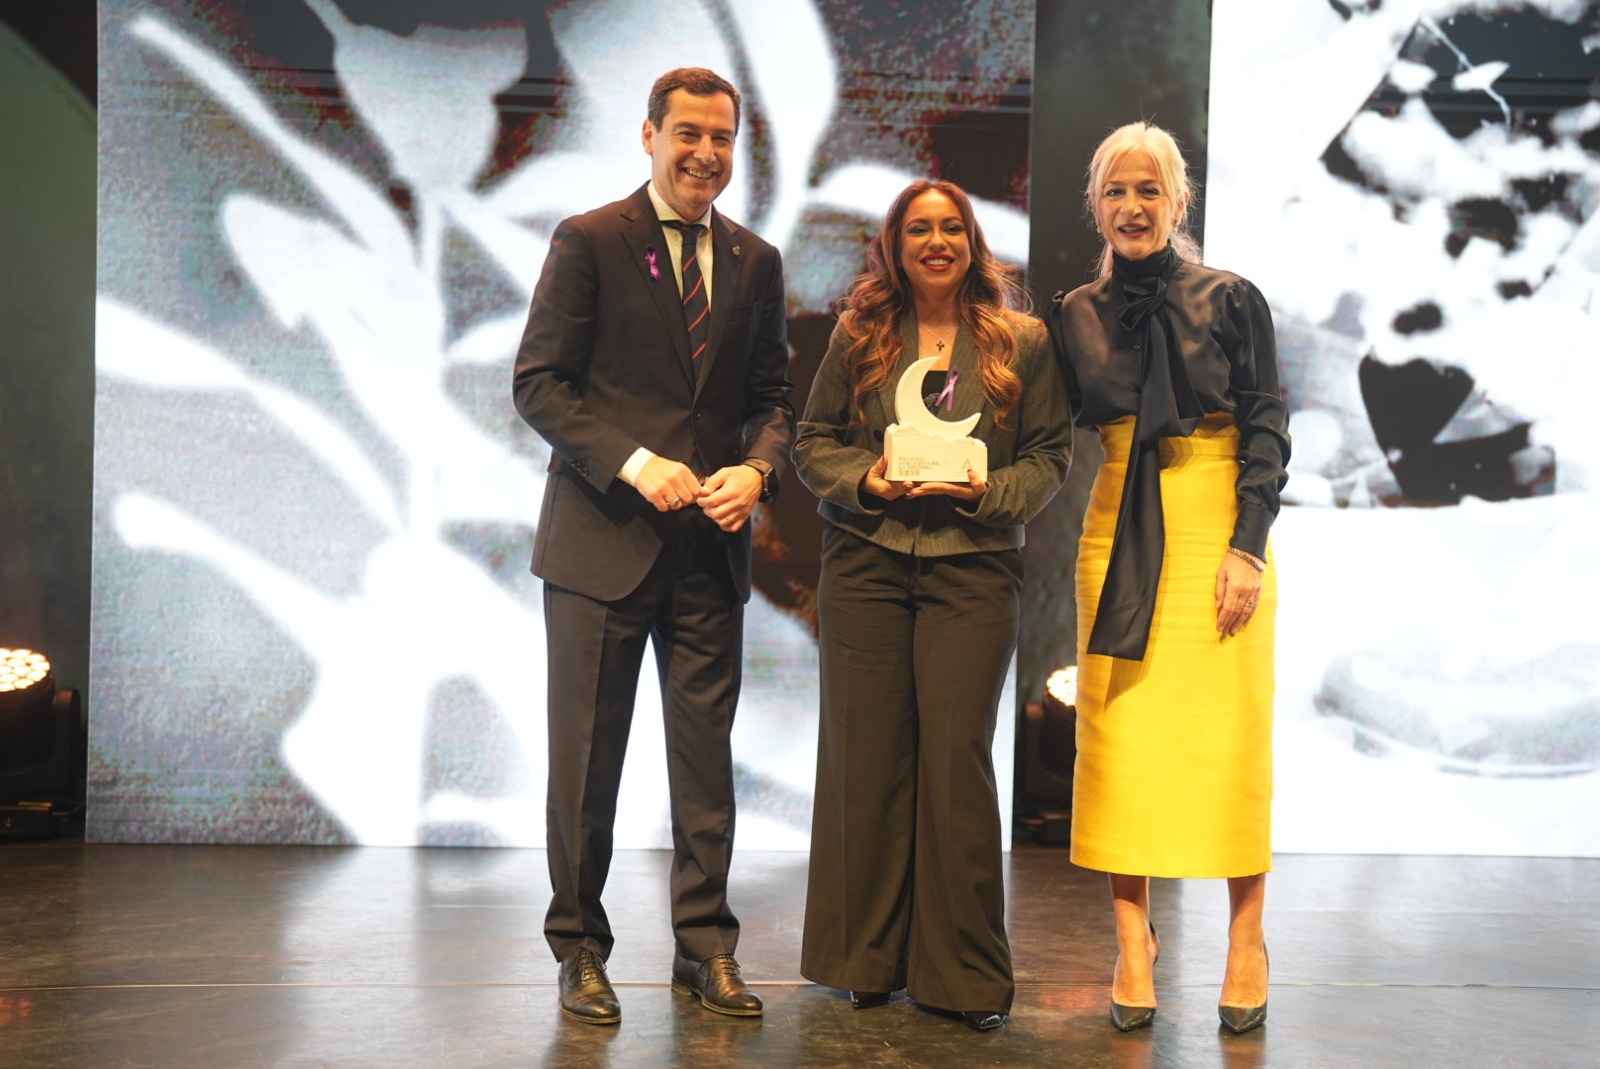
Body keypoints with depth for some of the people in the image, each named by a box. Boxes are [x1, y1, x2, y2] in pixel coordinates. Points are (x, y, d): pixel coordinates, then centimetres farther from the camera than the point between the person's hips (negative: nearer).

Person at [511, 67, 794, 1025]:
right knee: (587, 755, 5)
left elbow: (773, 396, 14)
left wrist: (757, 468, -6)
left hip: (711, 546, 4)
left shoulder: (756, 261, 12)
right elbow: (539, 383, -5)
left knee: (708, 753, 7)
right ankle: (581, 949, 20)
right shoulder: (588, 242, -1)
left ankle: (707, 946, 21)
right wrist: (634, 463, -16)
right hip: (602, 539, -3)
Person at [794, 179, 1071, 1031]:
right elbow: (812, 442, 10)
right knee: (867, 755, 3)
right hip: (865, 564, 2)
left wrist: (987, 491, -11)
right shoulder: (858, 336, 10)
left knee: (956, 759, -4)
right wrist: (866, 481, -8)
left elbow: (1050, 455, 7)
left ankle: (964, 972, 9)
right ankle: (869, 959, 18)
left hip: (972, 568, -1)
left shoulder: (1022, 341, 7)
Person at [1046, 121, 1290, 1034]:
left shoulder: (1232, 300, 1)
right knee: (1120, 736, 1)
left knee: (1229, 736, -1)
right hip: (1116, 538, 2)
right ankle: (1133, 941, 9)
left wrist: (1249, 547, -10)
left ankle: (1248, 941, 12)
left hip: (1219, 535, -2)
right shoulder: (1074, 316, 9)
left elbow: (1268, 430, -2)